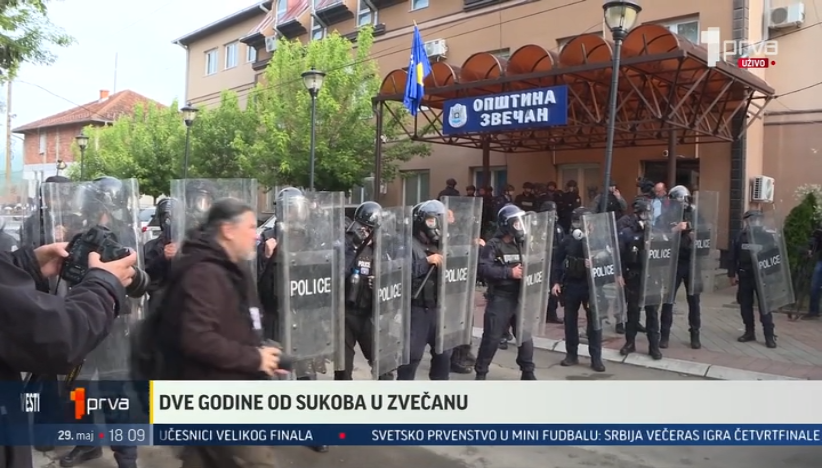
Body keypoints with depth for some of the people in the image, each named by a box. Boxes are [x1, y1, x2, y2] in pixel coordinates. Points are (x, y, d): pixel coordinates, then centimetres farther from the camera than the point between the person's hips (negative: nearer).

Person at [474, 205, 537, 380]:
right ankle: (480, 372, 14)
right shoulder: (494, 245, -7)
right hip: (500, 298, -5)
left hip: (520, 297, 5)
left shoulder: (522, 244, 10)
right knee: (492, 337, 0)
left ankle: (528, 372, 26)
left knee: (525, 335, 11)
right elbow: (483, 268, -19)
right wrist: (510, 272, -19)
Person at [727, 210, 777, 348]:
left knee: (765, 306, -1)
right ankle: (749, 332, 23)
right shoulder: (740, 236, 3)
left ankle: (769, 336, 5)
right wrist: (732, 274, 2)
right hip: (744, 276, 3)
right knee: (745, 305, 10)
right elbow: (733, 257, 6)